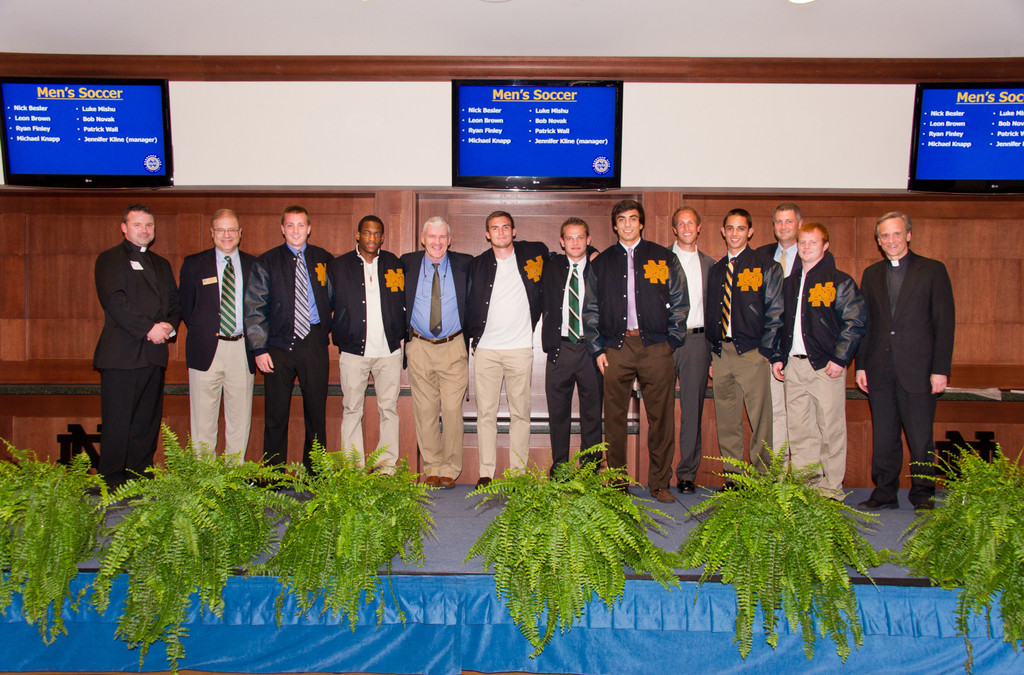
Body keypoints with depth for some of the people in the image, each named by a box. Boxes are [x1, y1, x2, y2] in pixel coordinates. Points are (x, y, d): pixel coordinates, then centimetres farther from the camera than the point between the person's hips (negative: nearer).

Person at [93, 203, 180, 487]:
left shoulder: (161, 264, 22)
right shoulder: (110, 259, 2)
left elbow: (175, 301, 18)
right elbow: (113, 300, -11)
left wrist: (170, 325, -4)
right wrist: (148, 328, -16)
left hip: (155, 352, 6)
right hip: (121, 354, -6)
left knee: (148, 420, 7)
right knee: (117, 420, -4)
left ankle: (141, 476, 14)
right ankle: (112, 480, 4)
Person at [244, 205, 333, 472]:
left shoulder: (324, 260, 9)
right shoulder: (266, 262, 6)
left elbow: (333, 299, 17)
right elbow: (254, 309, 3)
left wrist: (328, 331, 4)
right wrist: (260, 349, -4)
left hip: (314, 342, 1)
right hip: (279, 345, -1)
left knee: (316, 410, 4)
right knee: (275, 412, 1)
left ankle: (314, 472, 15)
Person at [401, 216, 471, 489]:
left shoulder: (464, 264, 3)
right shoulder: (408, 263, 4)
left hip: (454, 347, -1)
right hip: (419, 347, 1)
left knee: (452, 410, -2)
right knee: (425, 410, 4)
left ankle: (450, 470, 10)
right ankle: (431, 469, 16)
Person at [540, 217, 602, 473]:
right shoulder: (551, 267, 9)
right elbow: (544, 304, 13)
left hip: (590, 349, -1)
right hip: (560, 347, 1)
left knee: (592, 410, 4)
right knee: (558, 411, 5)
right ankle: (559, 466, 17)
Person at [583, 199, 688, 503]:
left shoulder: (664, 258, 11)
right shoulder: (601, 263, 14)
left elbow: (679, 303, 10)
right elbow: (591, 311, 13)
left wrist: (671, 341, 1)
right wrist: (597, 349, 5)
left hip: (655, 346, -1)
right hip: (616, 347, 1)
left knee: (661, 418, 0)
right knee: (615, 418, 2)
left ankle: (659, 483, 11)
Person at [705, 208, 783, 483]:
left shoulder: (766, 268, 3)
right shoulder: (715, 270, 16)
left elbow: (775, 313, -1)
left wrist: (765, 350, -9)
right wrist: (713, 355, 10)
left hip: (751, 352, -4)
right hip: (721, 353, 4)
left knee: (759, 418, -3)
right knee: (726, 420, 7)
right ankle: (732, 478, 16)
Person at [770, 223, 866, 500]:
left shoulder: (840, 281, -1)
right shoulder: (790, 282, 15)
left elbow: (856, 322, -6)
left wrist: (839, 359, -12)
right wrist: (778, 357, 11)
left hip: (826, 365, -5)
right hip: (794, 365, 5)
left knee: (830, 428, 0)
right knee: (798, 429, 8)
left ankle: (831, 487, 10)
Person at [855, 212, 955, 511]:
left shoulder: (933, 270, 2)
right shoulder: (871, 274, 13)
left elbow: (945, 322, -2)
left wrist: (940, 369, -8)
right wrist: (861, 365, 6)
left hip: (917, 370, -3)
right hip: (880, 371, 4)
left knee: (921, 438, 2)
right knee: (883, 437, 9)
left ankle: (923, 496, 15)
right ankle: (884, 493, 19)